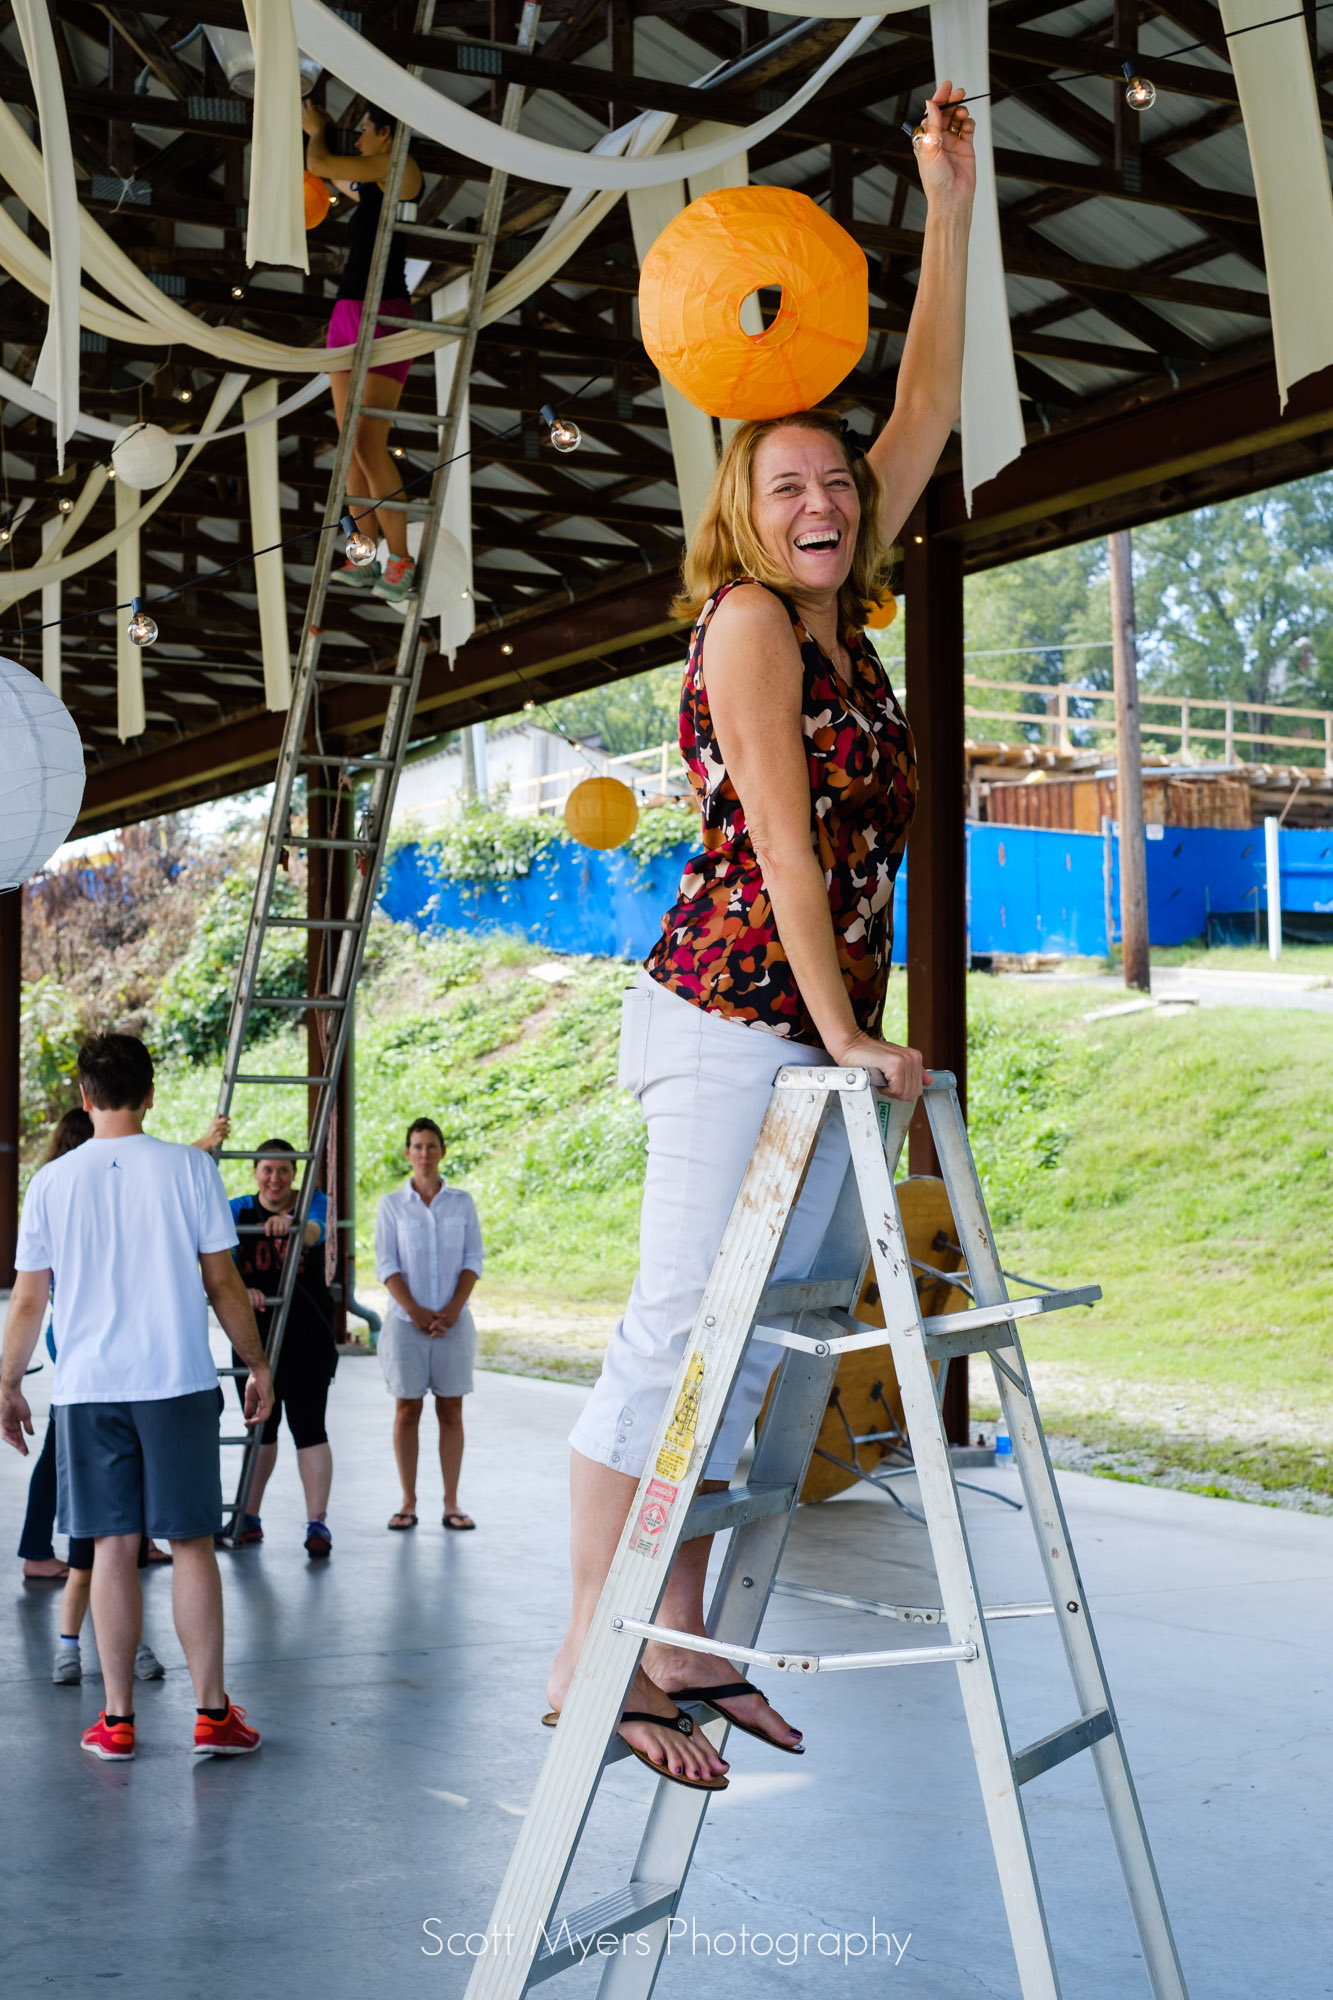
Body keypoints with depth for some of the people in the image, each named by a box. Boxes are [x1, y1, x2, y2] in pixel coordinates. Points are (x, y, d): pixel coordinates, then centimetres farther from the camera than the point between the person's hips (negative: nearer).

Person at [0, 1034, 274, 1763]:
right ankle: (212, 1714, 7)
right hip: (179, 1382, -1)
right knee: (191, 1544, 4)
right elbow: (222, 1283, -1)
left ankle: (117, 1721, 12)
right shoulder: (189, 1167, -2)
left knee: (113, 1547, 7)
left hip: (87, 1388, 1)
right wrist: (257, 1365, 9)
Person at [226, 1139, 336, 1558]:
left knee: (307, 1425, -7)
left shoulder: (312, 1202, -3)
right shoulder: (239, 1210, 2)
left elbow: (315, 1232, -26)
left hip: (306, 1335, -3)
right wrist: (238, 1290, -30)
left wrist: (289, 1225, -49)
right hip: (254, 1334, 3)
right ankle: (249, 1519, 23)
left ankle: (317, 1522, -5)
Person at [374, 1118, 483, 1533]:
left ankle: (451, 1504, 6)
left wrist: (451, 1311, -9)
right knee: (407, 1411, 1)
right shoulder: (392, 1204, 3)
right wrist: (415, 1311, -12)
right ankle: (408, 1503, 7)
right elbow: (386, 1265, -1)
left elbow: (473, 1261, 3)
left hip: (453, 1322, 1)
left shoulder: (462, 1203, 6)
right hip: (405, 1322, -1)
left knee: (451, 1412, 2)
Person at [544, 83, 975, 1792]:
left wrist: (949, 207, 16)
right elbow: (781, 835, -11)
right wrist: (847, 1033, -13)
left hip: (814, 1032, 8)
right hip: (730, 1013, -8)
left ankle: (677, 1636, 13)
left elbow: (925, 416, 19)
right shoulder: (748, 618, -6)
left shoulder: (840, 616, 16)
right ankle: (589, 1657, -4)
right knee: (678, 1326, -9)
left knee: (747, 1340, 7)